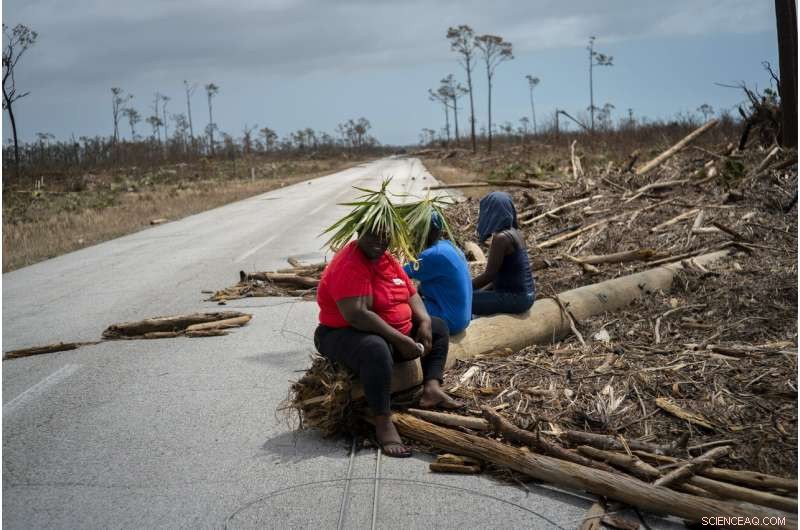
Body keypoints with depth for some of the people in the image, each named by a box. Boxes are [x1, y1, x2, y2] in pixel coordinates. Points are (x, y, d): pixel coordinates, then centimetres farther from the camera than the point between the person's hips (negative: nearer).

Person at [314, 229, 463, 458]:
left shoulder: (386, 259, 6)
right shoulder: (349, 265, -23)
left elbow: (411, 294, 12)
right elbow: (356, 315, -32)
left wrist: (424, 322, -8)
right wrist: (401, 340, -29)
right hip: (345, 335, -10)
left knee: (438, 327, 12)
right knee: (376, 349, -41)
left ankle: (432, 389, -4)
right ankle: (383, 424, -34)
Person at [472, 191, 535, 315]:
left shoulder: (501, 237, -17)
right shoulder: (513, 233, 11)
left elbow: (489, 275, -16)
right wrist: (478, 292, 13)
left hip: (514, 297, -10)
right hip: (523, 295, 10)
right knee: (474, 295, 24)